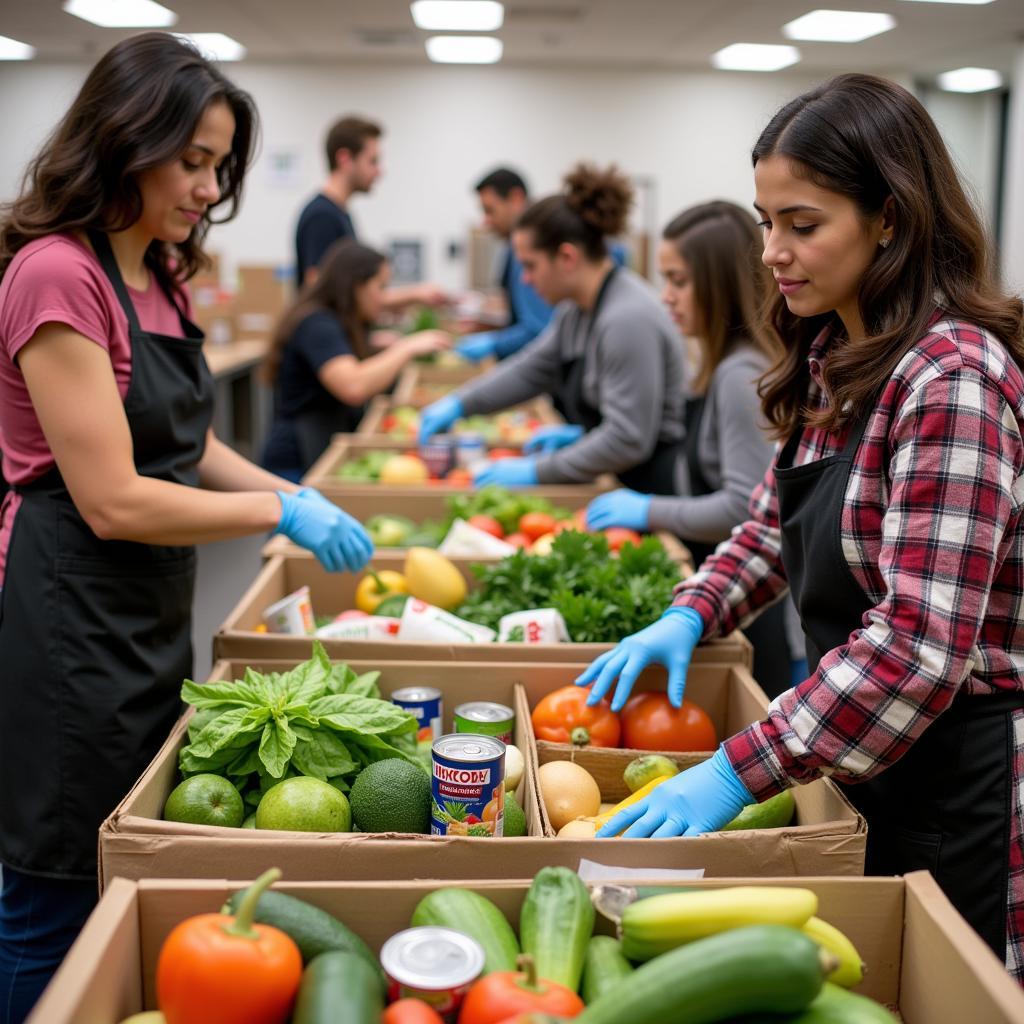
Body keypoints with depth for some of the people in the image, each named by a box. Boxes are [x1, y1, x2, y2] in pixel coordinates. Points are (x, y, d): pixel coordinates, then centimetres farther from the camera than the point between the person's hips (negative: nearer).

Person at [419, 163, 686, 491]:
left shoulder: (628, 318, -21)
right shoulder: (576, 310, 8)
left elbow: (626, 440, -23)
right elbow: (531, 368, 21)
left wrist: (537, 470, -18)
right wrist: (458, 403, 12)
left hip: (654, 484, -8)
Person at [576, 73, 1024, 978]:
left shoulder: (951, 377, -25)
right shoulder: (833, 356, 3)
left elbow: (919, 645, -29)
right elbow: (777, 522, 14)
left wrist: (739, 771, -27)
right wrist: (691, 615, -3)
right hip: (862, 756, 8)